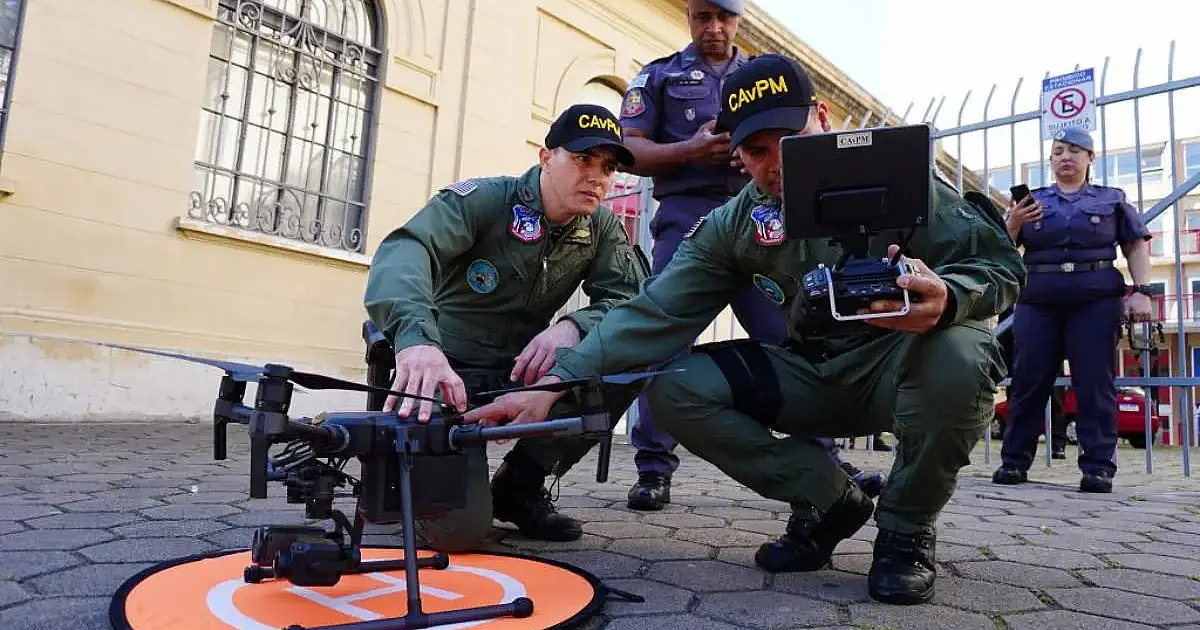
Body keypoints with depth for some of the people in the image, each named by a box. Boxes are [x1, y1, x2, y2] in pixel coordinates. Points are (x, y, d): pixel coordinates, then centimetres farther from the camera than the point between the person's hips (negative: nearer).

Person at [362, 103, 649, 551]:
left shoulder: (602, 228, 1)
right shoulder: (483, 200, -15)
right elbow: (405, 248, -32)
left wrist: (573, 327, -31)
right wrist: (416, 339, -52)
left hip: (521, 376, 5)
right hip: (448, 373, -5)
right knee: (459, 527, -22)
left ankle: (520, 485, 0)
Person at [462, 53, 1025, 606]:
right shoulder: (733, 226, -3)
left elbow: (1000, 261, -12)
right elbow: (658, 311, -11)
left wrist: (945, 297, -38)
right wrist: (558, 381, -23)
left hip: (905, 364, -2)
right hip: (810, 376, 3)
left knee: (958, 355, -37)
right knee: (674, 388, -15)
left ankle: (905, 530, -8)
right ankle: (827, 501, 1)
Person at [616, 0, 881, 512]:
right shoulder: (660, 75, 16)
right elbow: (630, 149, 5)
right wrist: (690, 150, -13)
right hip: (687, 215, -2)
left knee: (791, 335, -2)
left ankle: (819, 456, 6)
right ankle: (654, 467, -3)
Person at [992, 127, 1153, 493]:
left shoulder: (1112, 199, 14)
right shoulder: (1032, 201, 15)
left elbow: (1137, 246, 11)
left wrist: (1141, 291, -2)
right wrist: (1013, 223, -10)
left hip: (1096, 300, -1)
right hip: (1037, 301, 1)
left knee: (1094, 383, -4)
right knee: (1028, 382, -1)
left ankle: (1098, 466, 0)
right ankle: (1014, 462, 3)